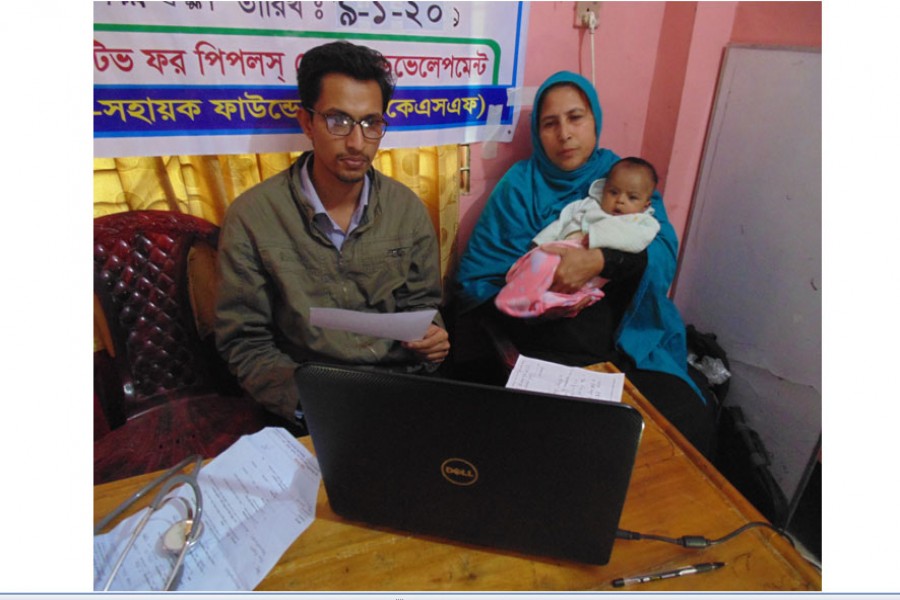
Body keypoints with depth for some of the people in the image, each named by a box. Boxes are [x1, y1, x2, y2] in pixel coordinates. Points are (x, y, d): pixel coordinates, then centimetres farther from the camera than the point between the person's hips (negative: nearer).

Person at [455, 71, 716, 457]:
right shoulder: (521, 185, 3)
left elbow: (663, 254, -6)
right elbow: (475, 281, -2)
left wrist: (600, 261, -25)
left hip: (628, 344, 3)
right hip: (547, 351, -2)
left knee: (693, 424, -17)